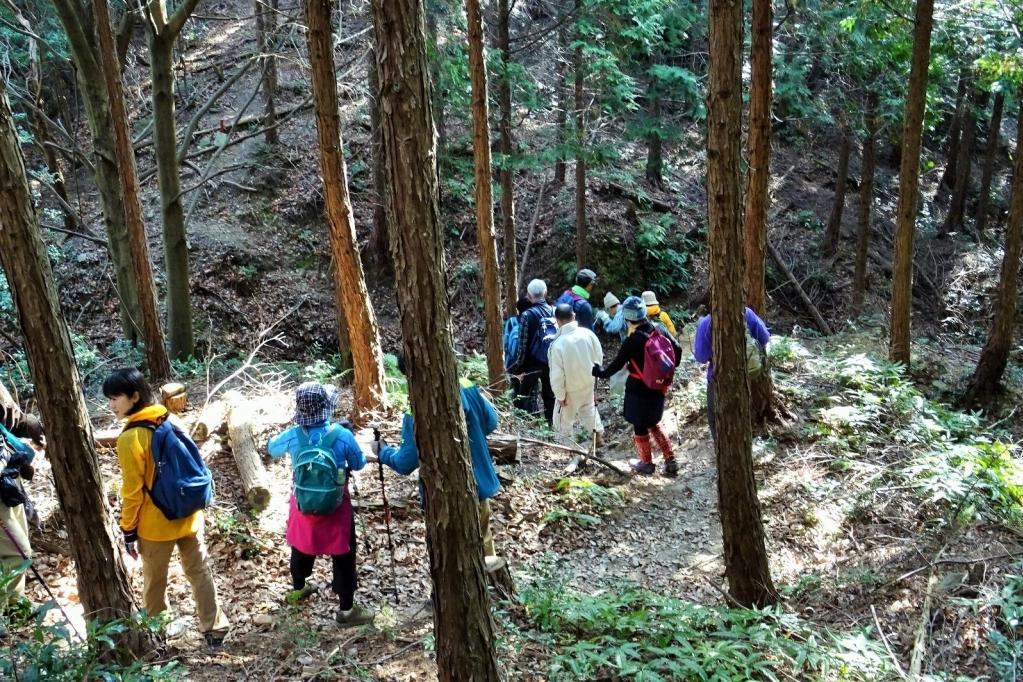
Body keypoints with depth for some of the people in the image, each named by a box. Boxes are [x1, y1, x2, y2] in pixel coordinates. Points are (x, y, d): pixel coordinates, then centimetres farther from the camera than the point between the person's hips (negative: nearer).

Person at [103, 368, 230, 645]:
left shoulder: (130, 439, -19)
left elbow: (133, 492, -15)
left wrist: (128, 531, -4)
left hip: (155, 525, -5)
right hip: (189, 516, 5)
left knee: (154, 581, 15)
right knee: (200, 572, 15)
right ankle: (215, 628, 22)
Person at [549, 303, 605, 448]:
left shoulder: (558, 344, -29)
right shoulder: (588, 333, -17)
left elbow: (557, 374, -23)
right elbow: (599, 357, -3)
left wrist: (560, 395, -9)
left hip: (570, 389, -5)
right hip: (588, 382, 5)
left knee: (564, 418, 17)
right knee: (589, 408, 32)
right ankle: (598, 434, 47)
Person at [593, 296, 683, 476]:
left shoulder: (632, 340, -21)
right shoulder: (658, 330, -4)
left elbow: (617, 363, -11)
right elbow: (677, 349, 5)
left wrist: (601, 373, 6)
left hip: (638, 390, -6)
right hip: (658, 388, 6)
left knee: (640, 427, 12)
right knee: (653, 424, 23)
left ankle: (646, 463, 25)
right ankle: (670, 461, 21)